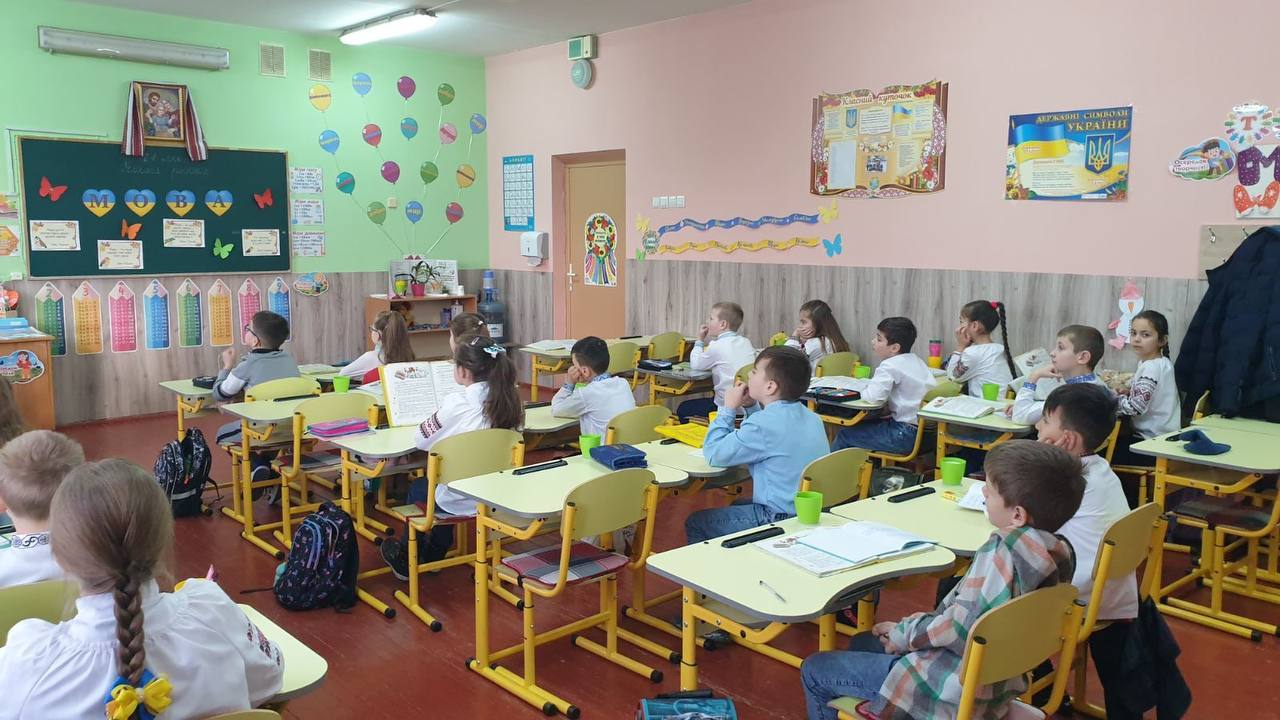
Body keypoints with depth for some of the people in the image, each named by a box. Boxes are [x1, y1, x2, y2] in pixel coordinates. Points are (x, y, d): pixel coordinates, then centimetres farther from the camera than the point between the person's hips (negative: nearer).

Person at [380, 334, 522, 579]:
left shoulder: (457, 403, -20)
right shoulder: (509, 399, -3)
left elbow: (422, 440, -6)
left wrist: (437, 420, 12)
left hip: (461, 501, -5)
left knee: (417, 488, 27)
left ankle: (406, 561, 44)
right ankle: (433, 557, 46)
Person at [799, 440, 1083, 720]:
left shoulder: (1002, 552, -29)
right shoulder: (1056, 553, -3)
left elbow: (958, 631, -25)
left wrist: (904, 633, -8)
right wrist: (924, 624, 8)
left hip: (954, 691, -9)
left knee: (814, 669, 7)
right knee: (862, 643, 29)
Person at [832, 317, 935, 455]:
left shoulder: (890, 366, -16)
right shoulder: (917, 361, 11)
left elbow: (874, 396, -28)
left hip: (906, 435, -9)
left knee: (845, 436, 0)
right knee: (864, 424, 27)